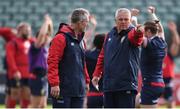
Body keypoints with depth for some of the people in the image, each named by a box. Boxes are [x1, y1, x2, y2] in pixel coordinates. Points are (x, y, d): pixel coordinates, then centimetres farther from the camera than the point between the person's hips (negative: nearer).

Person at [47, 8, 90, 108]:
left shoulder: (80, 39, 15)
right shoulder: (61, 38, -11)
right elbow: (52, 61, -16)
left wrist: (86, 80, 18)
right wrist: (54, 83, -20)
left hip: (78, 90, 8)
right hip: (63, 89, -8)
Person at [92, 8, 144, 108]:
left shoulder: (132, 33, -3)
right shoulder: (110, 35, 14)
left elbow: (134, 36, -29)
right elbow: (102, 56, 20)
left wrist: (138, 32, -53)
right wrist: (97, 74, 13)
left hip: (126, 85, -6)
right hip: (108, 85, 6)